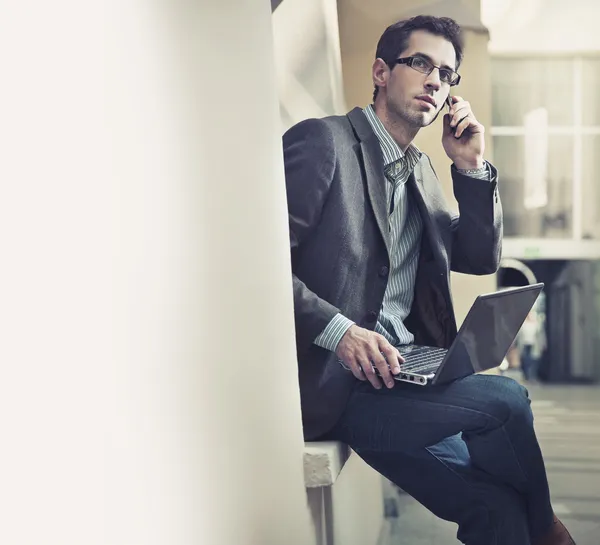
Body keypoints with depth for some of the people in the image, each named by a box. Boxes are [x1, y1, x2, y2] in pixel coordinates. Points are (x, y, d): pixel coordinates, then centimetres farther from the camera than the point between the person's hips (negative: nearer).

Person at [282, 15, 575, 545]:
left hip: (403, 371, 7)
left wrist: (471, 167, 6)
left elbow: (481, 258, 18)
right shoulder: (323, 141, -6)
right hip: (333, 381, -7)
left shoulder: (420, 169, 20)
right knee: (506, 399, -18)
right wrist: (338, 330, -25)